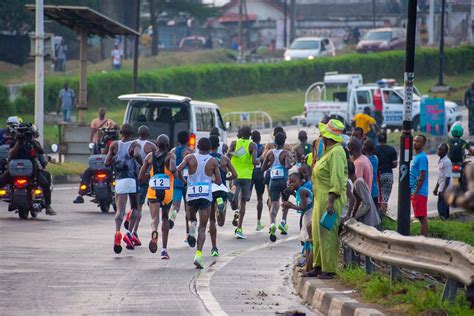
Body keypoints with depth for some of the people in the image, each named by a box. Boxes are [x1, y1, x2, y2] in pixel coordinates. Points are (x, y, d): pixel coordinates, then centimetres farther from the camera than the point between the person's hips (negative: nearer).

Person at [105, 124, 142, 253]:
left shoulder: (115, 145, 9)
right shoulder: (134, 145, 1)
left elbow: (107, 163, 5)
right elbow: (137, 155, -21)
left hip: (119, 180, 2)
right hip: (132, 180, -2)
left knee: (120, 210, -4)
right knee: (135, 208, 16)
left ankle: (117, 232, -31)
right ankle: (129, 233, -2)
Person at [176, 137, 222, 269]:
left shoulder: (190, 158, 2)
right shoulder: (213, 161, 0)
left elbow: (178, 170, -10)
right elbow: (219, 181, 0)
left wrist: (183, 180, 9)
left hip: (191, 194, 1)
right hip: (206, 196, -1)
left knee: (192, 218, 31)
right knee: (202, 228, 1)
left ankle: (192, 225, -3)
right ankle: (198, 254, -15)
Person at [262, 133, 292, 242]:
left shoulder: (270, 154, 5)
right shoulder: (285, 153, -5)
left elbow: (263, 168, 10)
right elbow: (287, 166, -22)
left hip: (273, 182, 1)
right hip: (284, 181, -1)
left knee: (274, 204, -7)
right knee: (285, 202, 24)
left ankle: (272, 224, -31)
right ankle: (283, 222, 12)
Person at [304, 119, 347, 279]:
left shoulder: (336, 153, -16)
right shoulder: (328, 151, 16)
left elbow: (337, 181, -23)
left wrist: (330, 202, -27)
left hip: (330, 198, -11)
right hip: (321, 198, 11)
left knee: (328, 234, -8)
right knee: (318, 234, 14)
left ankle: (329, 269, -5)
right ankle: (318, 267, 21)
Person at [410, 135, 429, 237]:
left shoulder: (422, 157, -14)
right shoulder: (416, 156, 16)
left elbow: (422, 177, -18)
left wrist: (416, 192, -19)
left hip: (419, 193, -10)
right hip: (415, 192, 10)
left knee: (422, 217, -8)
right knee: (421, 217, 12)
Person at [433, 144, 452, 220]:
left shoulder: (447, 162, -17)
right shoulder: (440, 161, 13)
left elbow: (448, 177, -20)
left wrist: (444, 191, -22)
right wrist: (436, 188, 24)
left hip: (445, 188, -10)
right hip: (441, 188, 10)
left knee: (441, 207, -11)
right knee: (445, 206, 13)